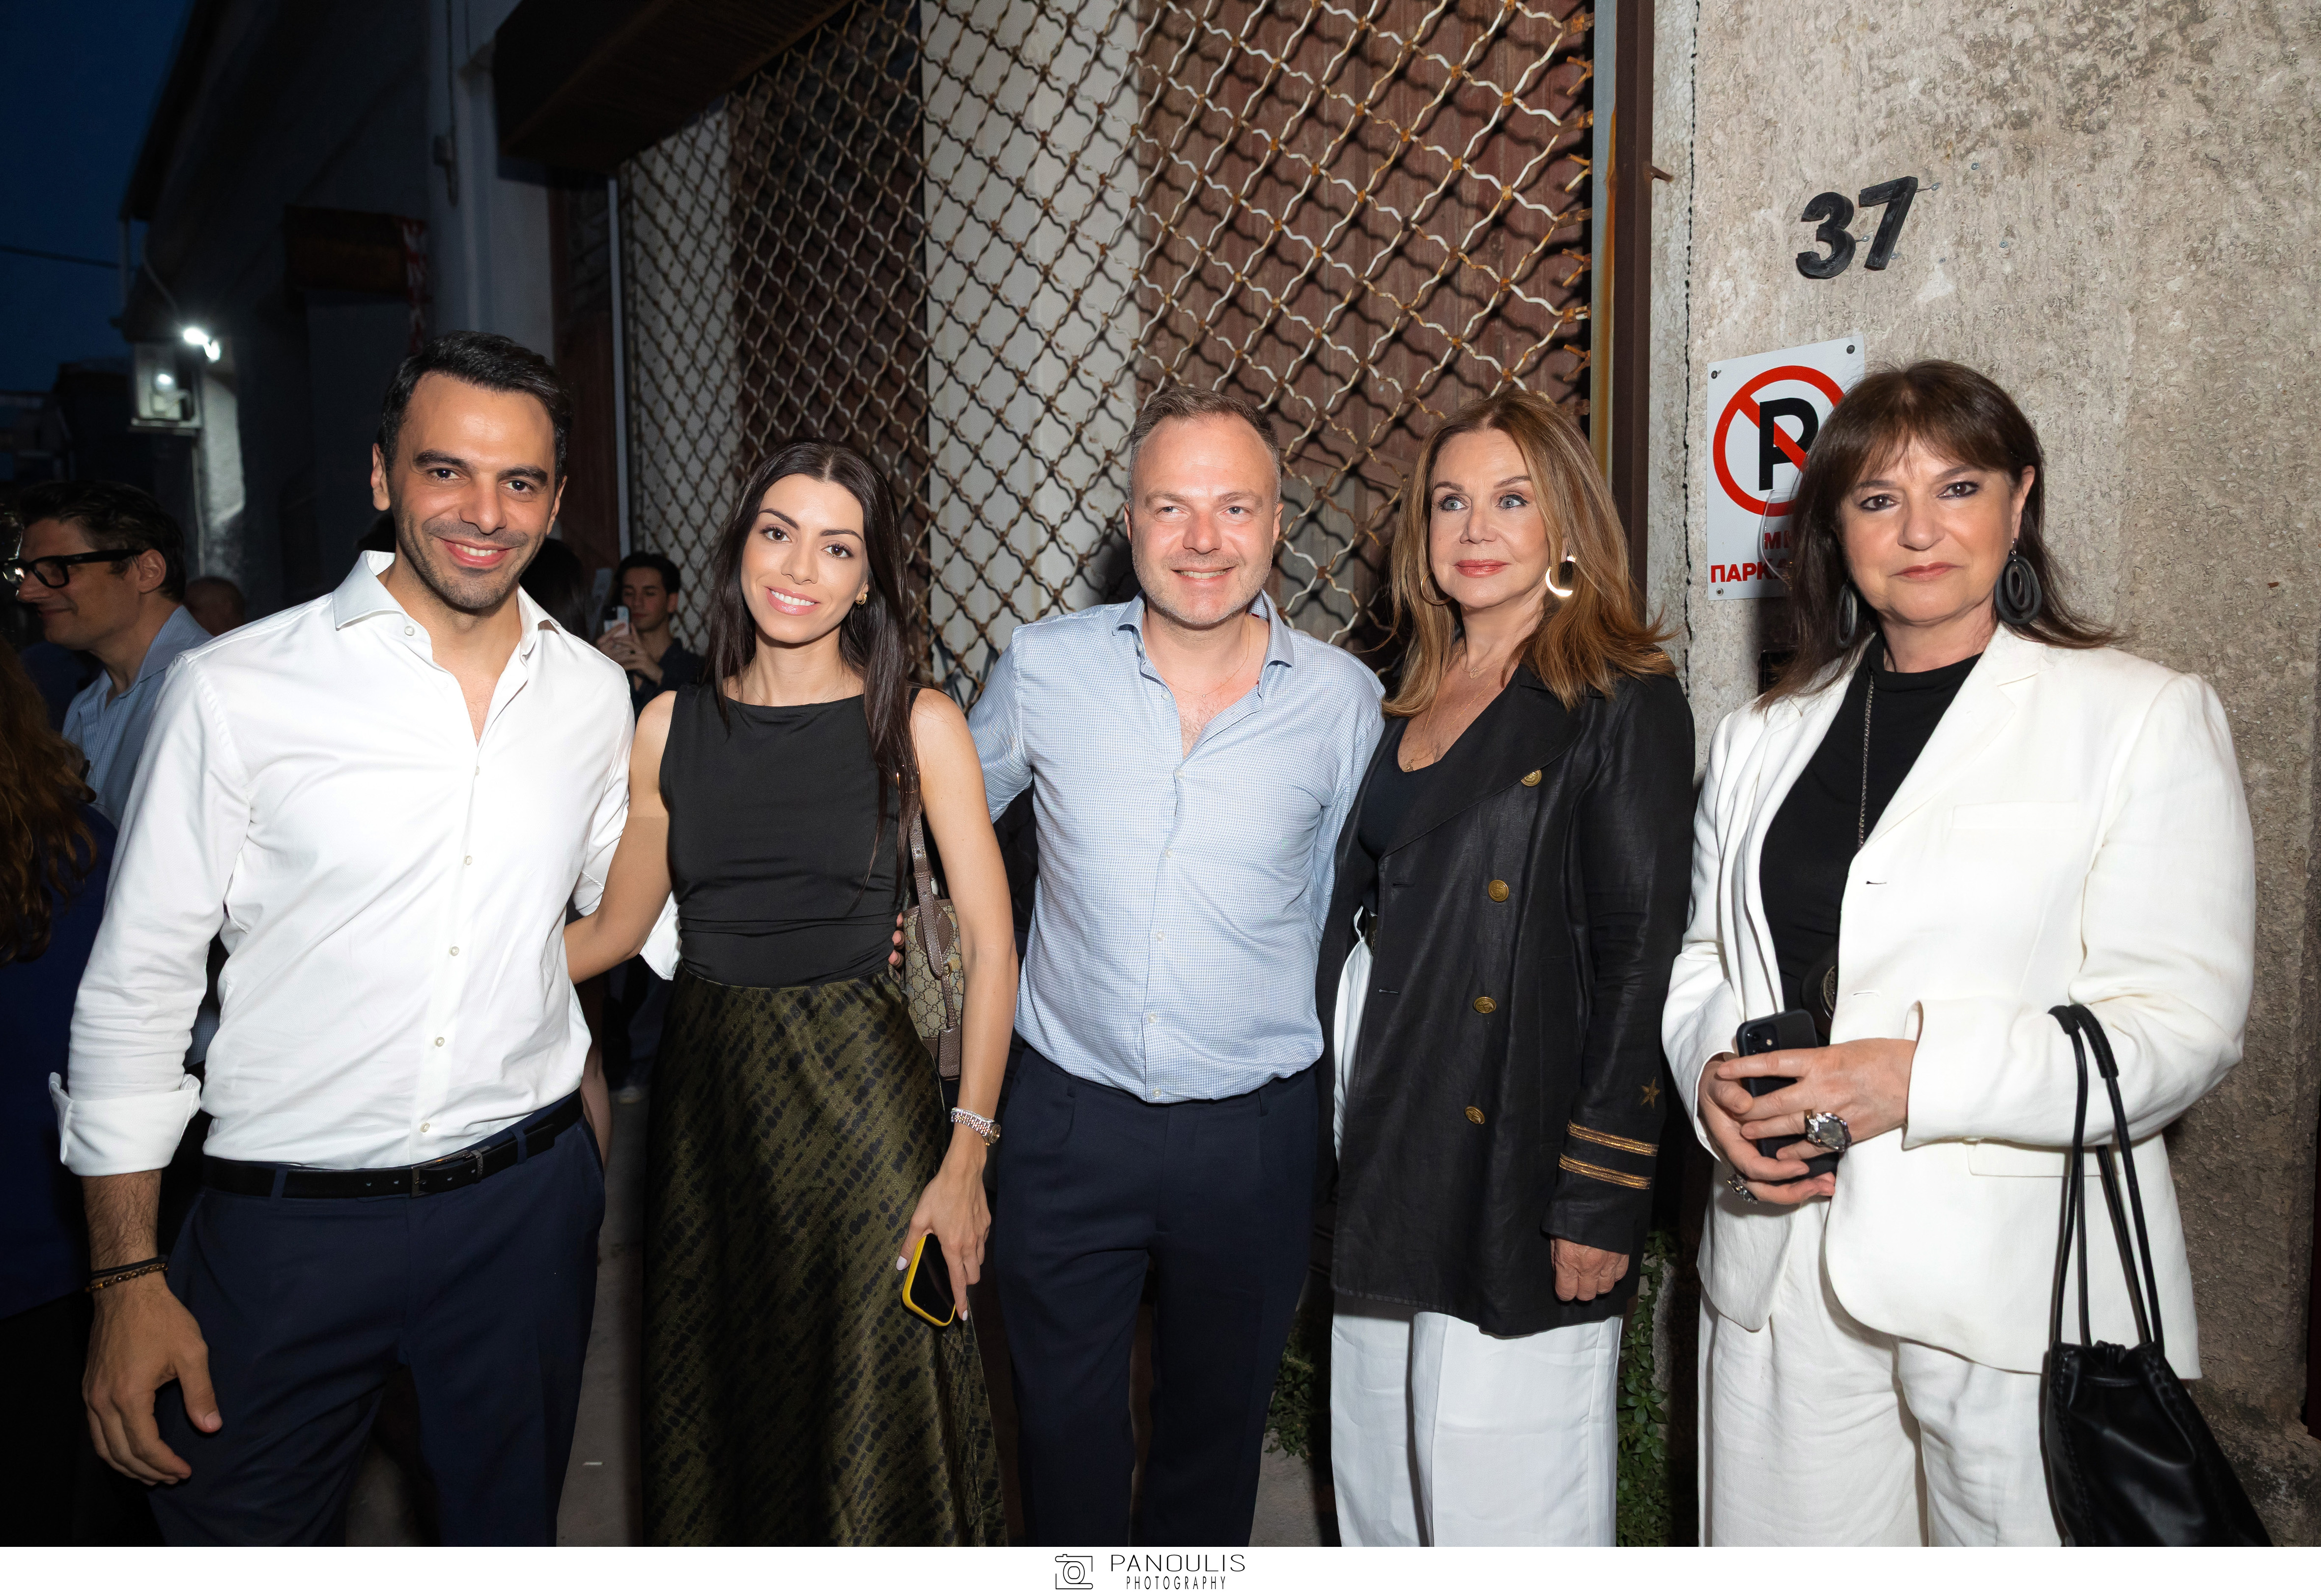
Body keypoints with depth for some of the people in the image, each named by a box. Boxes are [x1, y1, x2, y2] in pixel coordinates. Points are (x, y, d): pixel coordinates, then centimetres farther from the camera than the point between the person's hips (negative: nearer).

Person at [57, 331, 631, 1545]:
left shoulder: (593, 693, 1)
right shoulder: (235, 690, -10)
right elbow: (136, 987, -6)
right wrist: (128, 1276, -5)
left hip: (526, 1201, 3)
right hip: (289, 1215, -2)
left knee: (510, 1537, 21)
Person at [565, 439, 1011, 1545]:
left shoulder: (917, 724, -6)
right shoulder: (671, 724, 3)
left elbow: (989, 945, -8)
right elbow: (613, 930, 10)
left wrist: (967, 1155, -13)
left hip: (861, 1091, -3)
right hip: (707, 1091, 3)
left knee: (870, 1423, 8)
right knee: (710, 1421, 17)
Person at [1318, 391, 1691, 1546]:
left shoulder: (1621, 705, -9)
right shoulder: (1411, 702, 12)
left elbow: (1639, 961, -13)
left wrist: (1598, 1197, -16)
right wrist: (1341, 1140, 12)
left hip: (1510, 1167, -7)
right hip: (1382, 1157, 7)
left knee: (1503, 1504, 6)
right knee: (1380, 1494, 19)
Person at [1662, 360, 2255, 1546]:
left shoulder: (2145, 717, -2)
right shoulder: (1762, 738, 12)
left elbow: (2181, 1025, -9)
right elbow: (1702, 957, 15)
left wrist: (1911, 1077, -21)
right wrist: (1715, 1077, -6)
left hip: (2021, 1286, -3)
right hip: (1782, 1269, 4)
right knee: (1782, 1548, 12)